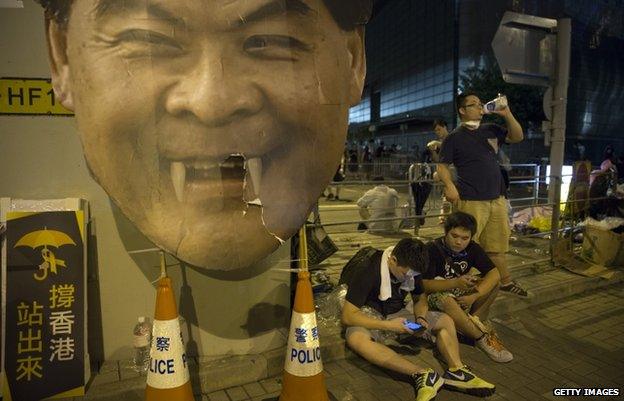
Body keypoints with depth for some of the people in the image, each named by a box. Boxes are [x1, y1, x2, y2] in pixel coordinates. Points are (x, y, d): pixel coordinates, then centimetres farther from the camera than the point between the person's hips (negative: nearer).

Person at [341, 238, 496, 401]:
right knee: (356, 338, -40)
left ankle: (456, 370, -25)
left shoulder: (411, 269, -8)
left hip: (397, 315, 6)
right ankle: (422, 374, -41)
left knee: (445, 321, -8)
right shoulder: (367, 271, -26)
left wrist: (420, 318, -16)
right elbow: (347, 316, -27)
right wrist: (388, 325, -34)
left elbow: (420, 298, 7)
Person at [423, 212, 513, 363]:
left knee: (493, 282, -13)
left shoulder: (472, 248, -5)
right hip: (435, 294, -5)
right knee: (446, 300, -39)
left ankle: (474, 323, -16)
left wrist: (474, 296, -29)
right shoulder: (432, 250, -22)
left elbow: (494, 274, -14)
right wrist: (455, 283, -40)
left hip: (461, 294, 6)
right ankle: (483, 337, -22)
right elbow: (424, 285, -27)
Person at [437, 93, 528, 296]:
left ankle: (505, 281, 27)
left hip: (497, 199, 6)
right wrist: (449, 186, -21)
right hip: (471, 201, -5)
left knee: (497, 244, 15)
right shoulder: (454, 137, -2)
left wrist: (507, 114, 1)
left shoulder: (491, 130, 14)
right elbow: (442, 166, -3)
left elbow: (517, 137, 14)